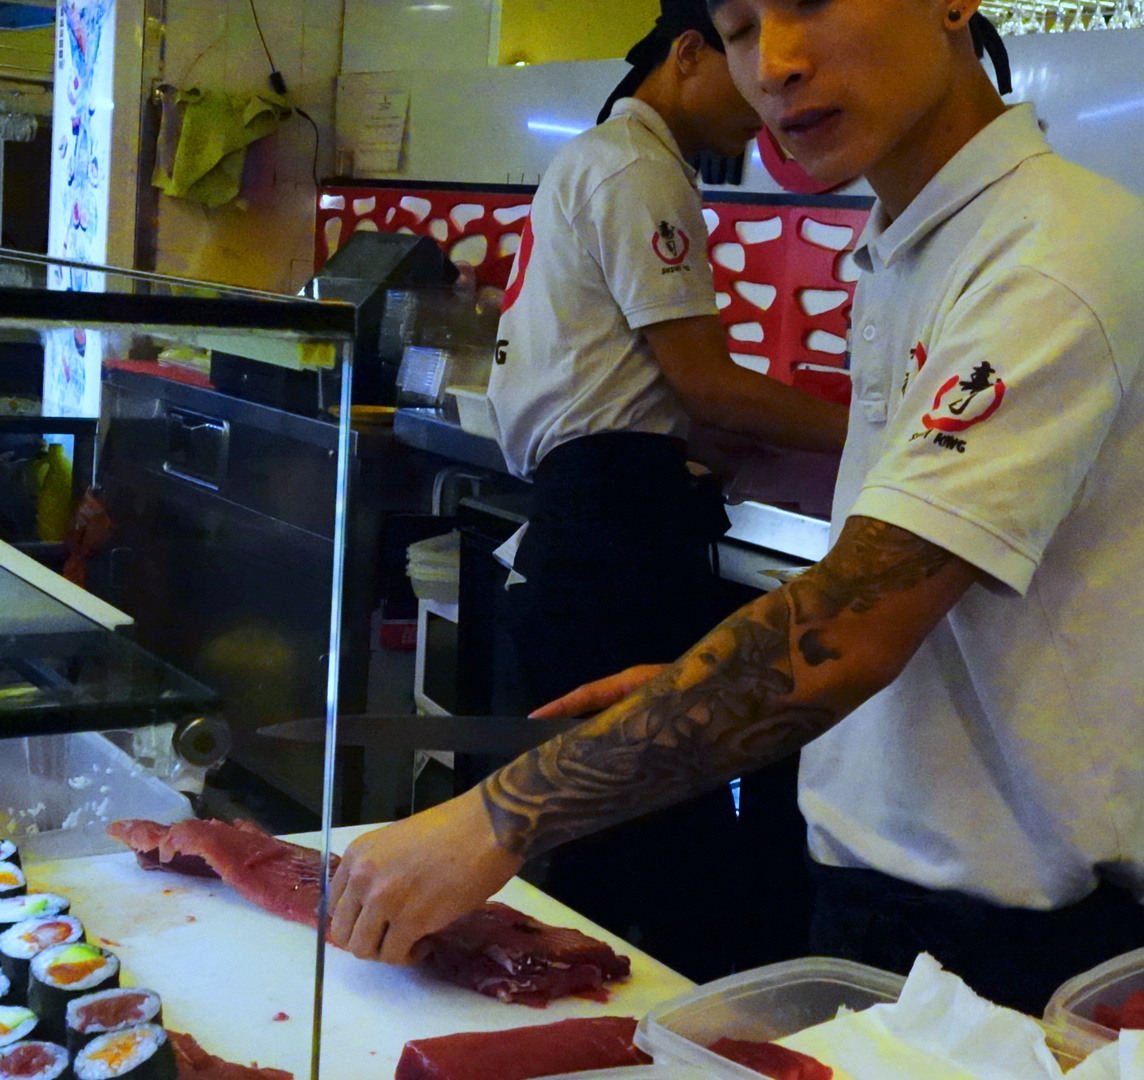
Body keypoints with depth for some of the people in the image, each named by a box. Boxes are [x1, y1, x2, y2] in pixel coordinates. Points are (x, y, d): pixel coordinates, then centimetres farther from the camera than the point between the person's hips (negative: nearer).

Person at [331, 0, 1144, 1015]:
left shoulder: (1058, 252, -22)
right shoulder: (899, 255, 8)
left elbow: (847, 636, -30)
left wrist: (499, 821, -29)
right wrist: (706, 691, 5)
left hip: (1009, 933, -7)